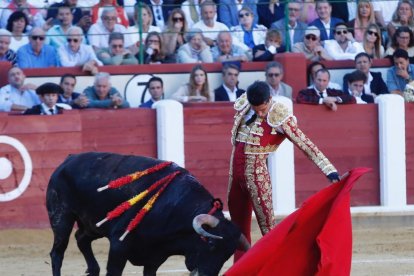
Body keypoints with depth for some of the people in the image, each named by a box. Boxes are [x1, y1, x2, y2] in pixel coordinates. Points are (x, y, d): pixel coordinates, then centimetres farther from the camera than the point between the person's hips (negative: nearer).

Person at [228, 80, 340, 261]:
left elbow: (306, 145, -18)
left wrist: (330, 171, -22)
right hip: (235, 170, 6)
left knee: (267, 226, -6)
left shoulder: (280, 118, -17)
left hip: (256, 174, -6)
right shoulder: (243, 106, -2)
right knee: (238, 225, 13)